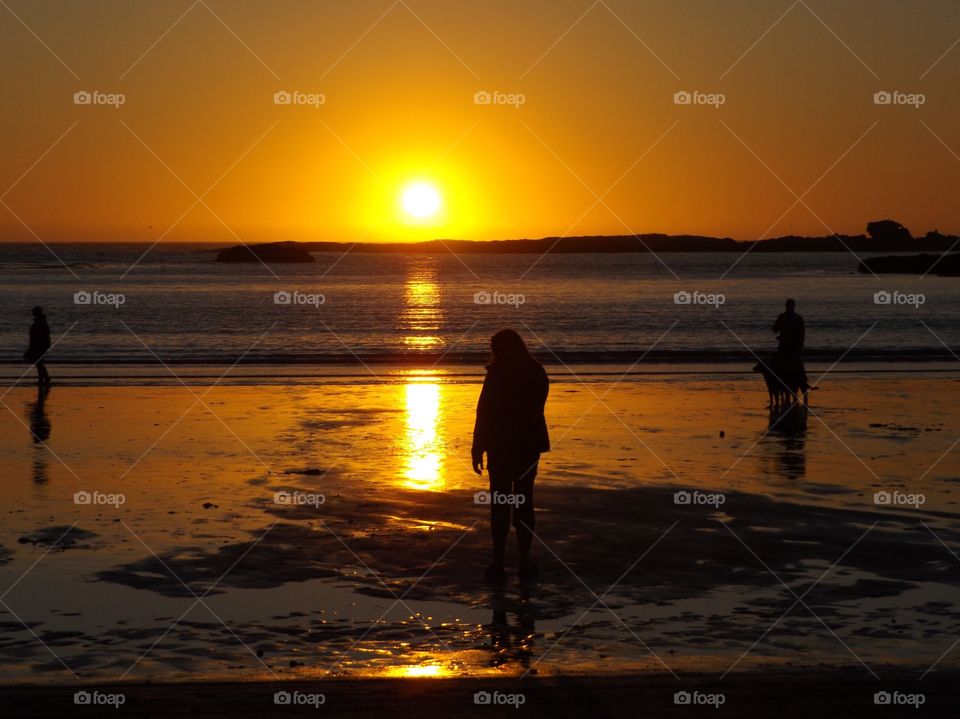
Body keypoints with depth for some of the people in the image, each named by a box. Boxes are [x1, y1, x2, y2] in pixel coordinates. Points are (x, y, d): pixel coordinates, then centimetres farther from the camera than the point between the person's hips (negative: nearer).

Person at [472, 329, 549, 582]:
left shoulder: (498, 375, -14)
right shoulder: (537, 373, 2)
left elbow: (484, 414, -13)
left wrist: (477, 450, -8)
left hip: (501, 447, -4)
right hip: (529, 445, 4)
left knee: (500, 504, 2)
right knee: (524, 503, 10)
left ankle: (498, 563, 1)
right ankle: (524, 563, 10)